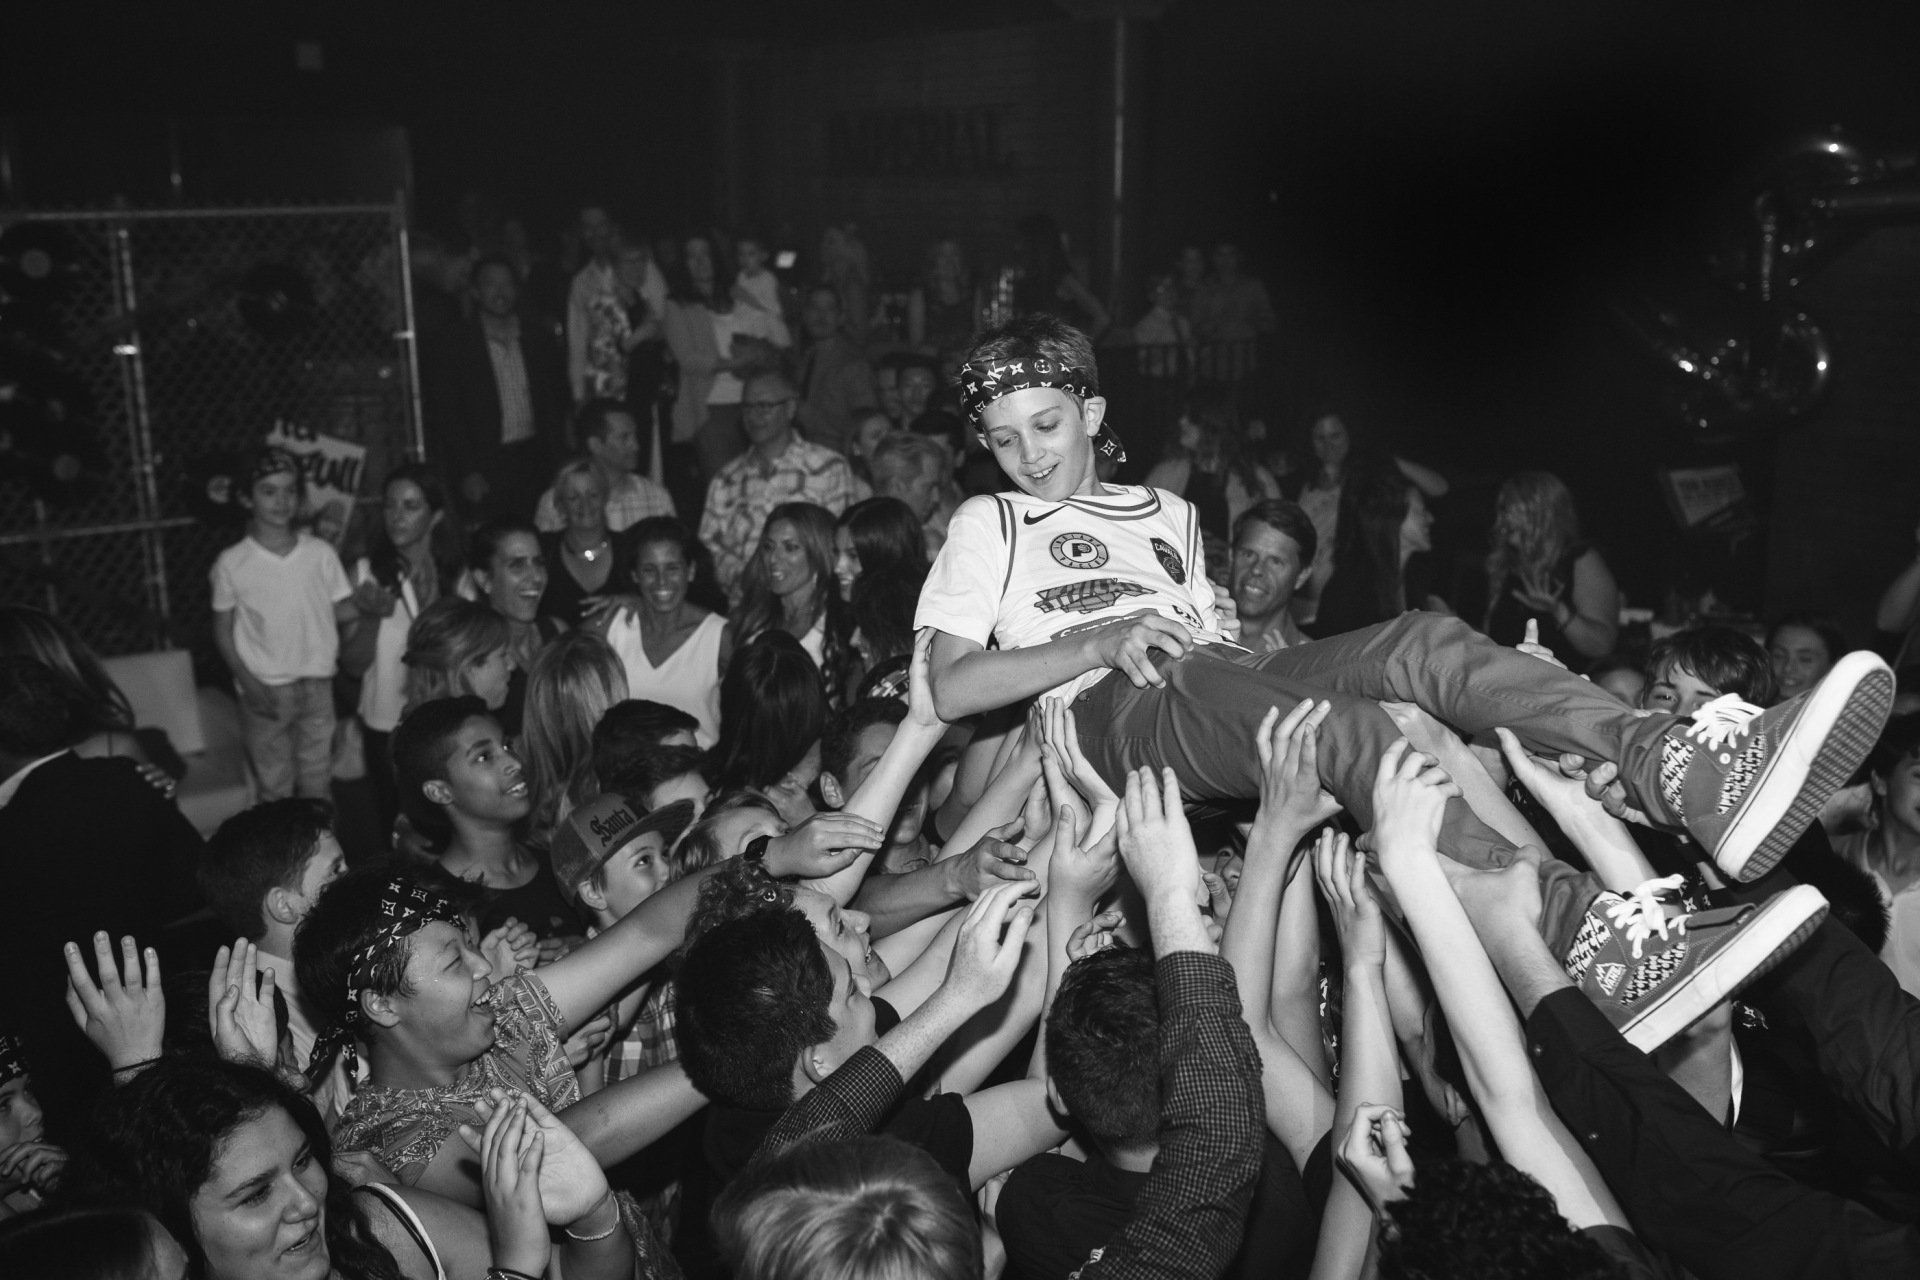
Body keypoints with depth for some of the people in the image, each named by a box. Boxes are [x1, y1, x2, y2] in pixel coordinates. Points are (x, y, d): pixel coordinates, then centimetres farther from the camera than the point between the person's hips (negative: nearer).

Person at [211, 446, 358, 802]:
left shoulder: (320, 553, 0)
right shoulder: (231, 563, -4)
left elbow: (339, 610, 5)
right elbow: (222, 631, 2)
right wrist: (248, 683, -10)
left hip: (316, 687, 2)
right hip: (264, 692, -1)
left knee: (318, 787, 10)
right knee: (274, 790, 6)